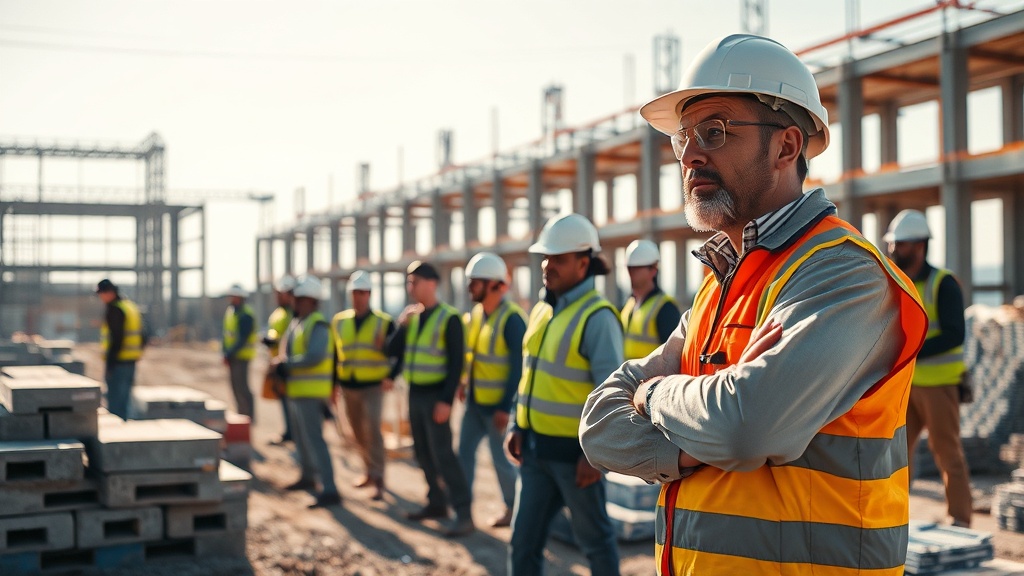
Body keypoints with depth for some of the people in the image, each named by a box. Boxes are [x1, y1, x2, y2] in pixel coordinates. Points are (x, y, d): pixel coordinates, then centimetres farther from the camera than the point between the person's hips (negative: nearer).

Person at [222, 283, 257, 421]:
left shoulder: (245, 316, -17)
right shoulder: (230, 312, 12)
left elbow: (243, 338, -22)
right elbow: (227, 334, 15)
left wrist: (230, 353, -22)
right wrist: (226, 352, 5)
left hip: (241, 356, -9)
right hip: (233, 356, 9)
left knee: (241, 386, -10)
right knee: (236, 386, 13)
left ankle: (248, 415, -5)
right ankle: (241, 414, 20)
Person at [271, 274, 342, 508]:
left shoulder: (317, 326, -16)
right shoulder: (297, 324, 14)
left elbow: (314, 357, -27)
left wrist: (284, 364, -19)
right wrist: (280, 364, -4)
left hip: (310, 393, -10)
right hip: (297, 390, 10)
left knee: (314, 439, -14)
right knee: (300, 436, 23)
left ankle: (330, 491, -15)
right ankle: (308, 477, 43)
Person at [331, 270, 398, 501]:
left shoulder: (384, 322, -4)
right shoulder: (338, 322, 6)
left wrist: (391, 376, -17)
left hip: (373, 386, -4)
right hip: (348, 386, 4)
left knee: (372, 428, -16)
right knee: (358, 432, 13)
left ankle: (378, 482, -13)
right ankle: (370, 472, 31)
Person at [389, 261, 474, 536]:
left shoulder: (449, 318, -12)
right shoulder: (413, 316, 9)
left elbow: (456, 362, -15)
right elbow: (395, 351, 7)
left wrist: (447, 400, -21)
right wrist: (402, 325, -9)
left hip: (436, 395, -8)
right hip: (415, 392, 8)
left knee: (442, 453, -11)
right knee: (423, 452, 14)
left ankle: (463, 513, -9)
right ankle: (437, 502, 26)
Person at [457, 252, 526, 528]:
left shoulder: (511, 318, -18)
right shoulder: (476, 313, 6)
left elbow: (518, 367, -19)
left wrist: (505, 407, -20)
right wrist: (465, 383, 10)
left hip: (496, 405, -8)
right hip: (474, 401, 8)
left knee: (501, 458, 3)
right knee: (465, 453, 10)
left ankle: (513, 509, 20)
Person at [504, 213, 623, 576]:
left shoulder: (596, 317, -15)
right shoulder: (541, 310, 10)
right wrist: (518, 427, 12)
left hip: (575, 451, -8)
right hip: (536, 448, 8)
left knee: (594, 539, 10)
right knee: (523, 542, 11)